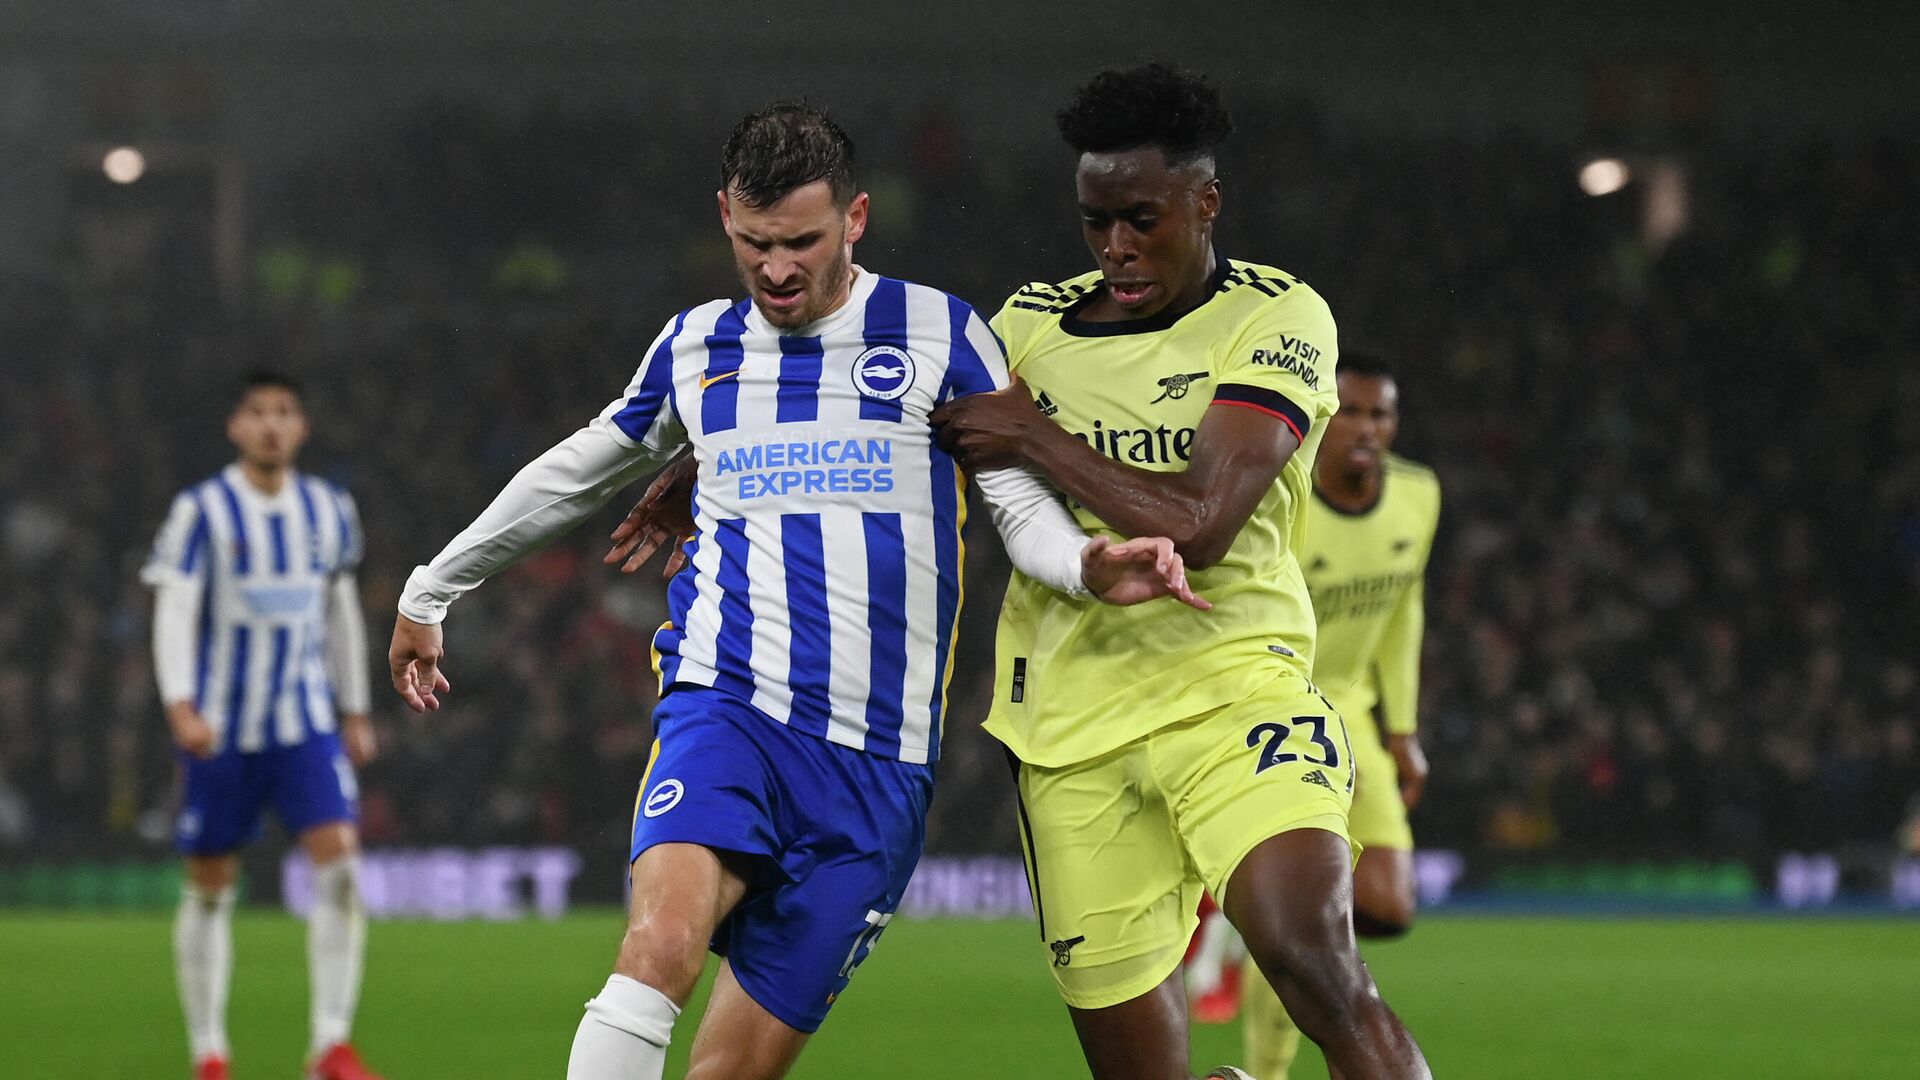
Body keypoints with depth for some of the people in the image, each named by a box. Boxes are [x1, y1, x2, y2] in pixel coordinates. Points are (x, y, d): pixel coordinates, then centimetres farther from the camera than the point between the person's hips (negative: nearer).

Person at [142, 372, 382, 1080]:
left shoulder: (330, 510, 9)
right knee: (210, 889, 3)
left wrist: (355, 712, 21)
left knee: (340, 864, -14)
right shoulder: (202, 511, -4)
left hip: (307, 723, 3)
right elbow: (174, 610, -10)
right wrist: (180, 705, -23)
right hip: (222, 729, -3)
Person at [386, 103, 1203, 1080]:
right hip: (726, 705, 1)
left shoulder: (941, 335, 7)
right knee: (662, 941, -30)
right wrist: (433, 588, 39)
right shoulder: (695, 347, 15)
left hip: (875, 760, -1)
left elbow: (1023, 505, 7)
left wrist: (1091, 568, -16)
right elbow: (576, 474, 30)